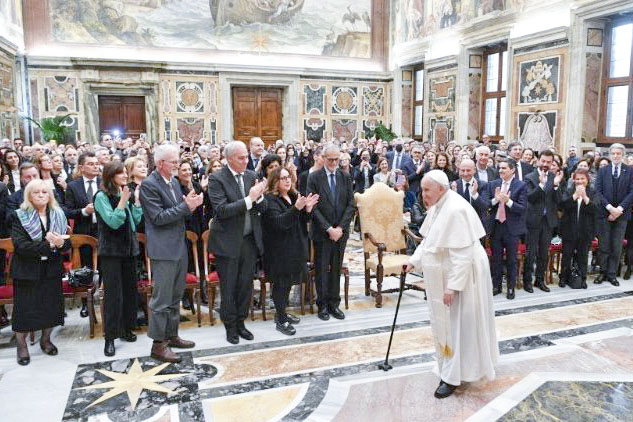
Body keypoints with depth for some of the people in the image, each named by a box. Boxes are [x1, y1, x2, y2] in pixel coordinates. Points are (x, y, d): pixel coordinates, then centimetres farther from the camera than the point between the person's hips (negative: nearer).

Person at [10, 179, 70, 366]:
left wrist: (60, 244, -23)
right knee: (24, 308, 3)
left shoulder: (58, 215, 4)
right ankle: (21, 345, 22)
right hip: (27, 271, -3)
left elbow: (67, 244, 0)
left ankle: (46, 339, 30)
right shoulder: (19, 217, -5)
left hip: (51, 270, 3)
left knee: (51, 305, 8)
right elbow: (21, 246, -17)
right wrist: (48, 244, -26)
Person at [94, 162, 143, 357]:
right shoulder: (102, 196, -9)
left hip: (129, 248, 6)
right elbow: (113, 222, -18)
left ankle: (126, 328, 24)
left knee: (130, 290, 11)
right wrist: (123, 201, -23)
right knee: (113, 294, -5)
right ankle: (110, 337, 3)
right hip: (111, 251, -6)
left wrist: (136, 201, 0)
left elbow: (136, 221, 8)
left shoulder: (124, 194, 9)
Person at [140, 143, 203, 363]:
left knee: (175, 296, 17)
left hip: (179, 247, 9)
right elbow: (158, 217, -18)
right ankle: (158, 343, 9)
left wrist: (190, 204, -3)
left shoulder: (173, 181, 11)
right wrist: (186, 206, -20)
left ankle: (171, 335, 30)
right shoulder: (148, 184, -13)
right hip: (163, 249, -9)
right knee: (162, 298, -1)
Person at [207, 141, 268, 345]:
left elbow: (262, 209, 4)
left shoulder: (251, 176, 5)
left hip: (250, 240, 5)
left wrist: (259, 196, -18)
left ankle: (240, 322, 32)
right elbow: (222, 210, -22)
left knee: (246, 285, 14)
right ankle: (230, 326, 26)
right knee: (228, 289, 9)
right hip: (228, 242, -5)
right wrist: (249, 199, -26)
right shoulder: (217, 179, -11)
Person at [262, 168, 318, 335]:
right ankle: (280, 320, 11)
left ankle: (282, 312, 32)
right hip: (279, 249, -7)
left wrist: (308, 208, -9)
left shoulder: (294, 196, 9)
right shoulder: (270, 199, -14)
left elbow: (302, 221, 11)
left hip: (295, 247, 7)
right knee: (280, 283, 0)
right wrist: (296, 207, -34)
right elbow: (278, 222, -26)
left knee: (288, 281, 16)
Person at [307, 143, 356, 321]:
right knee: (322, 269, 5)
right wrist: (328, 228, -14)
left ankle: (334, 303, 21)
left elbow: (351, 205, 2)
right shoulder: (314, 178, -4)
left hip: (340, 232, 3)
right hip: (321, 232, -3)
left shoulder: (345, 178, 5)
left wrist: (340, 227, -9)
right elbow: (313, 207, -9)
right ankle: (322, 304, 18)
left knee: (336, 269, 10)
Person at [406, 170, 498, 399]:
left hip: (460, 275, -9)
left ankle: (453, 376, 14)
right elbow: (428, 240, 13)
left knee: (458, 323, 2)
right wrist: (415, 260, 2)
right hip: (443, 275, 9)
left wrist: (453, 286, -27)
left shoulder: (455, 210, -26)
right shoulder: (437, 206, 4)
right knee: (446, 321, 19)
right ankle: (450, 367, 37)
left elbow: (462, 254, -28)